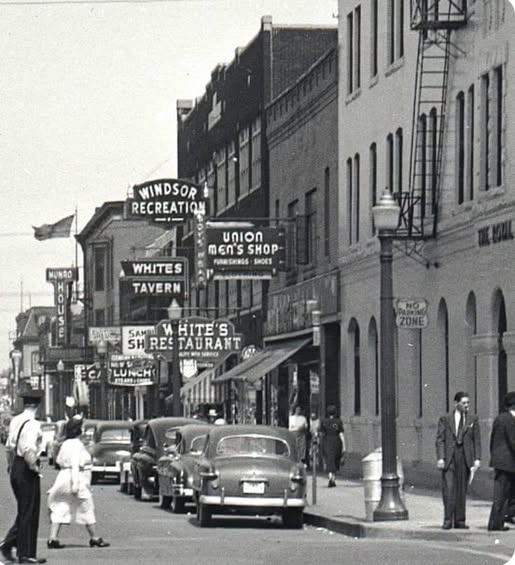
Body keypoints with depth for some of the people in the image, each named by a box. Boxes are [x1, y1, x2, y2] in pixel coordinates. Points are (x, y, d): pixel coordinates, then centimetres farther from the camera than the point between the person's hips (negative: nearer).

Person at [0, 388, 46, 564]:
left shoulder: (15, 421, 7)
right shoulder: (32, 424, -18)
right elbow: (29, 450, -27)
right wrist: (34, 467, -13)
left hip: (15, 468, 8)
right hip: (27, 470, -8)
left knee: (24, 511, 19)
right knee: (29, 512, 1)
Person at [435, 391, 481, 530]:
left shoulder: (473, 419, 9)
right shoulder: (445, 419, 4)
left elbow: (477, 440, 8)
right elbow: (440, 440, 1)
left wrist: (477, 459, 0)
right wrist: (440, 458, -9)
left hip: (465, 457, 2)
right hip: (449, 457, -2)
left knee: (462, 489, 5)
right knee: (448, 488, -10)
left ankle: (459, 520, 10)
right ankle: (448, 519, -8)